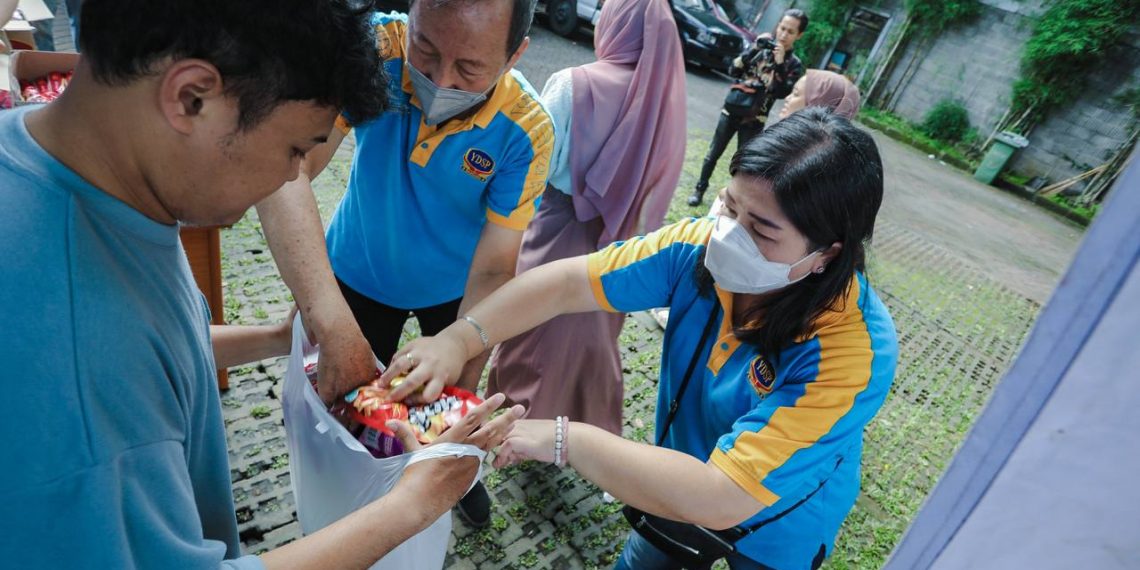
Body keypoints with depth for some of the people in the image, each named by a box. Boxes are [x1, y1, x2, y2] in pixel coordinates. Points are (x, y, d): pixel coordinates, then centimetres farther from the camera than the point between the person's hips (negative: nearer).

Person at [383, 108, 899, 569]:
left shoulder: (855, 354, -37)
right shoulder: (705, 245, -25)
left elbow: (718, 500, -41)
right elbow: (567, 281, -21)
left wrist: (564, 440, -38)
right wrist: (460, 337, -33)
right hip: (690, 483, 3)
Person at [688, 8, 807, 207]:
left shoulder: (794, 64, -2)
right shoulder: (762, 48, 4)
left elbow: (782, 93, -15)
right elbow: (734, 71, -5)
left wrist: (780, 64, -20)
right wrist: (754, 49, -15)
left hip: (754, 120, -2)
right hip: (731, 111, 2)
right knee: (714, 153, 9)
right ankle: (700, 189, 24)